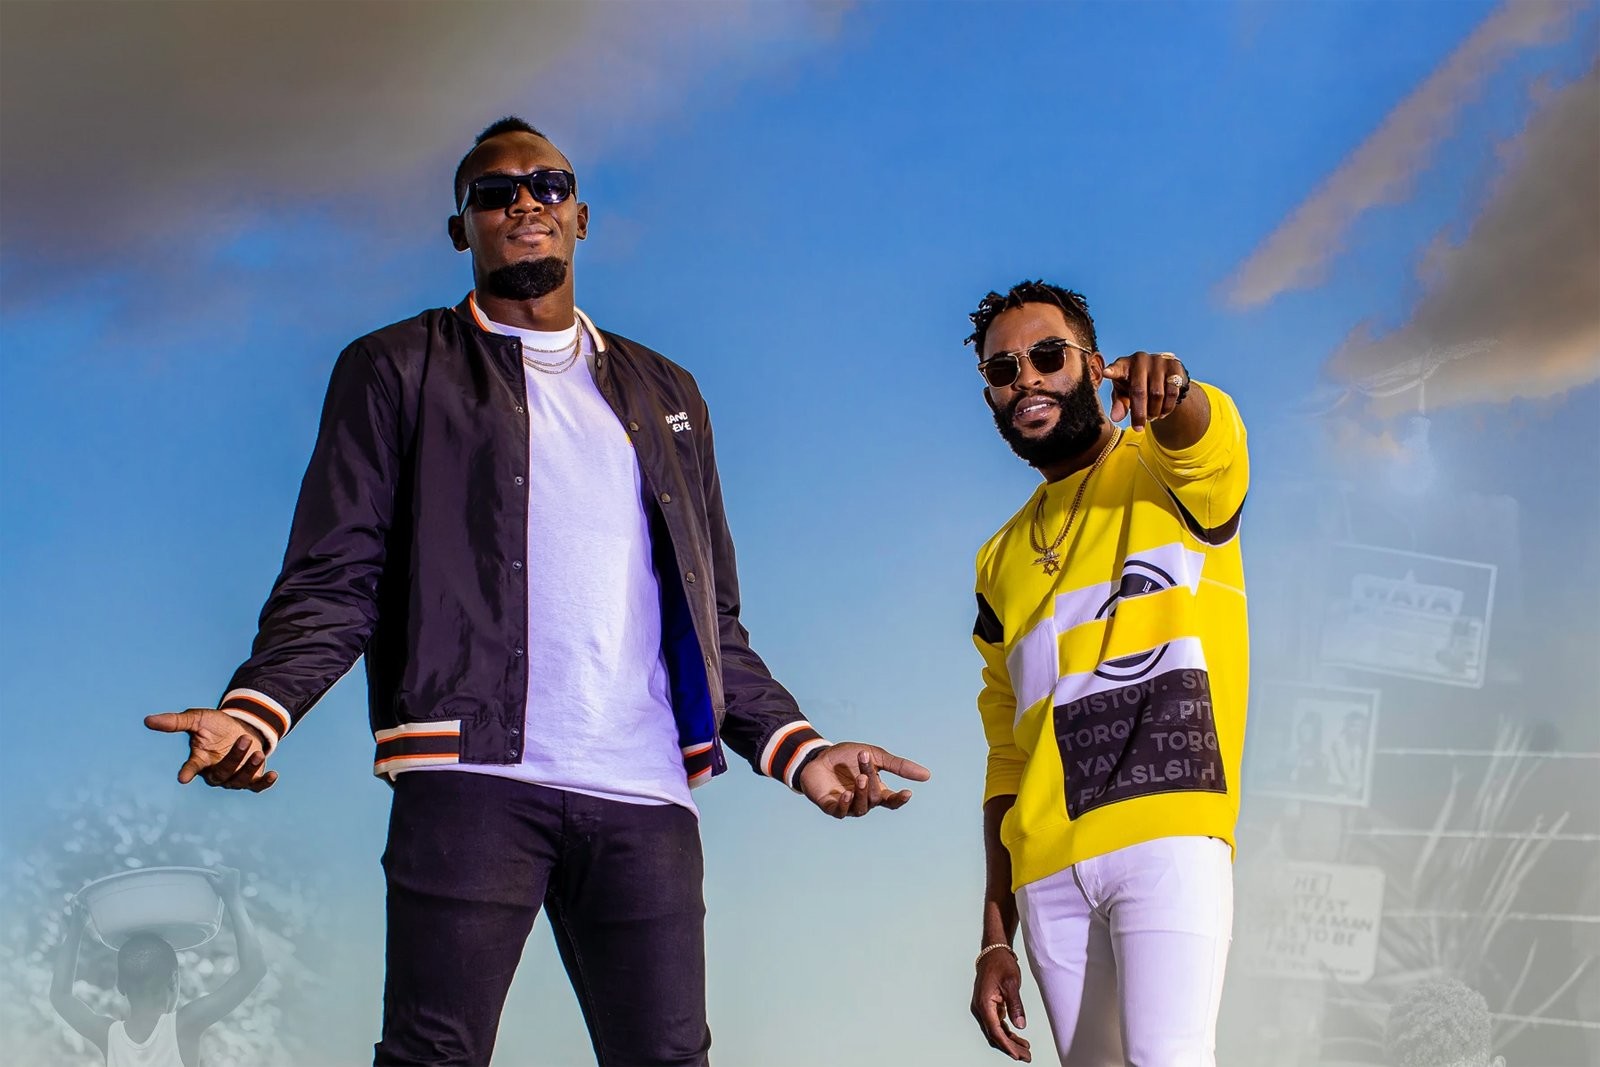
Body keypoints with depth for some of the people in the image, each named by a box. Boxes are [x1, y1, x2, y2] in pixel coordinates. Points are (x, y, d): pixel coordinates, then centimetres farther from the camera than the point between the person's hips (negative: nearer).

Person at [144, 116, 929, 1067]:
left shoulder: (666, 395, 25)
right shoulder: (398, 371, 14)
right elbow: (335, 582, 4)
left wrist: (800, 752, 11)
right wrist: (256, 711, -14)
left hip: (647, 791, 3)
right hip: (474, 775, -3)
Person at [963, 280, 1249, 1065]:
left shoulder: (1169, 470, 7)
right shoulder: (1001, 563, 20)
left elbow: (1208, 440, -20)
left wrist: (1169, 395, -45)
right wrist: (994, 938, 14)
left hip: (1168, 831, -5)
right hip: (1048, 872, 5)